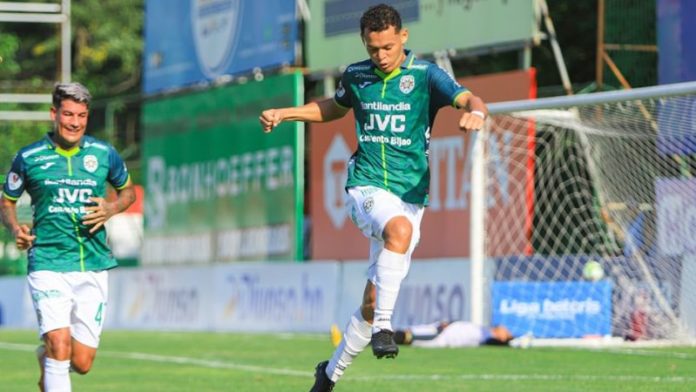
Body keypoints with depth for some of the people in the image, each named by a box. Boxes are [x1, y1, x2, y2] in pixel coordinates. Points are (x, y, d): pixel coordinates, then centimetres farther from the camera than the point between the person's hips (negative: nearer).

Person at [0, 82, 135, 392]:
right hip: (48, 264, -2)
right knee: (60, 346, -20)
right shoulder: (29, 158, 1)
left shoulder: (103, 154, 5)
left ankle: (46, 358, 37)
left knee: (82, 363, 3)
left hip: (93, 267, 2)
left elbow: (127, 190, 21)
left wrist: (111, 209, -1)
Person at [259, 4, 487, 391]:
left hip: (409, 194, 0)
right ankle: (383, 327, -38)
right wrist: (284, 113, 15)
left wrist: (476, 113, -41)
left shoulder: (425, 75, -4)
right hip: (366, 186, 0)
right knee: (400, 229, -37)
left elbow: (472, 101, -17)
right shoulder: (356, 76, 5)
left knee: (374, 299, 3)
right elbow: (334, 107, 27)